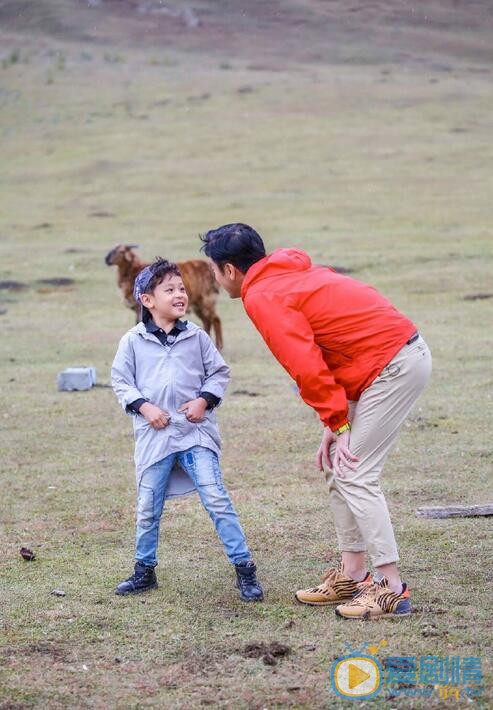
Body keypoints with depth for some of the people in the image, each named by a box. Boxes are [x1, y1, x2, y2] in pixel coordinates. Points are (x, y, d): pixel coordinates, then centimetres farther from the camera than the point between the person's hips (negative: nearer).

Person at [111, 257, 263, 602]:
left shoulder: (197, 337, 2)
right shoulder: (133, 341, 0)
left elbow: (219, 372, 10)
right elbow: (121, 380, 6)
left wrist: (204, 400, -6)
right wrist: (143, 406, -8)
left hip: (195, 432, -1)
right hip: (154, 435, 1)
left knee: (217, 498, -9)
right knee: (148, 508, 8)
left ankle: (244, 568, -3)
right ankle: (145, 570, 26)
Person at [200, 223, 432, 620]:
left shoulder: (262, 297, -12)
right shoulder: (289, 276, 18)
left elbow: (307, 367, -18)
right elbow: (317, 358, 17)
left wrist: (336, 423, -9)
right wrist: (337, 422, 12)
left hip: (393, 365, -10)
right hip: (402, 353, 10)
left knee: (355, 476, -8)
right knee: (341, 469, 13)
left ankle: (391, 588, -6)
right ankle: (352, 576, 17)